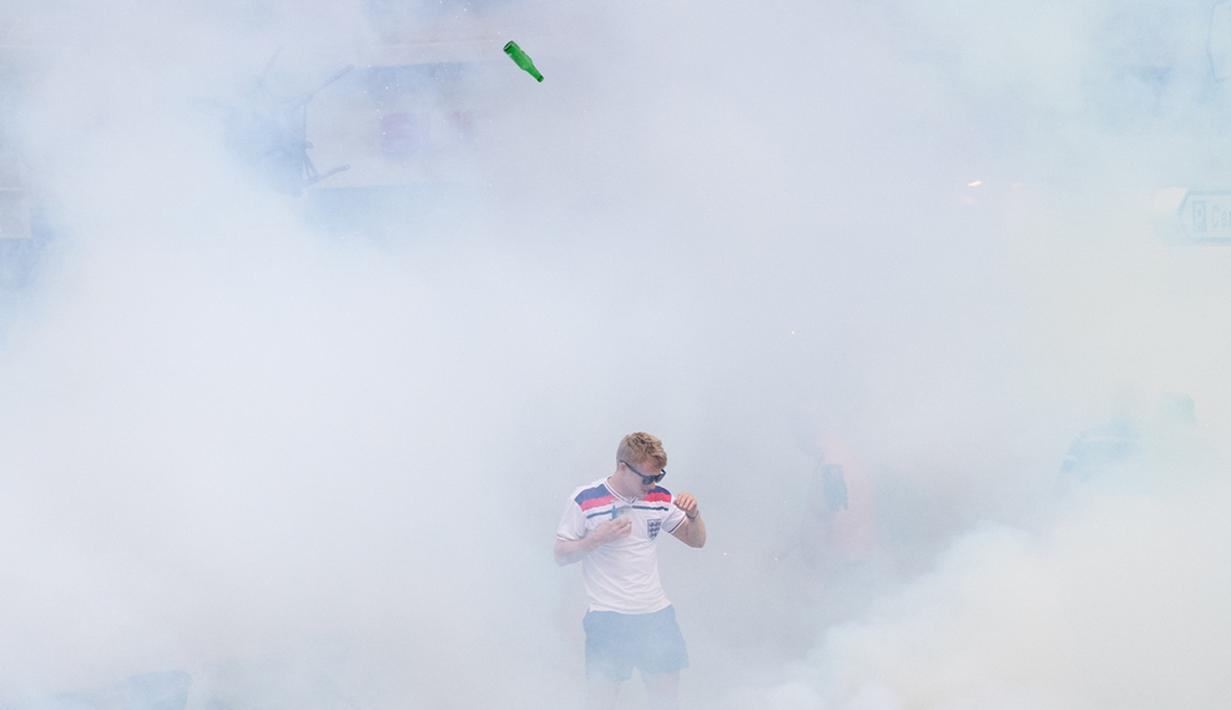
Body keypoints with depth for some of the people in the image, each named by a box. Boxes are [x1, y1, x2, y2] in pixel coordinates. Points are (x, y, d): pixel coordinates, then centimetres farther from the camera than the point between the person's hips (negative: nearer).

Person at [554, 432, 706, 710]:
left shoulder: (660, 499, 4)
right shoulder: (585, 500, -7)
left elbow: (696, 540, 13)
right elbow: (561, 555, -2)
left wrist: (693, 514, -8)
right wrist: (599, 538, -17)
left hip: (656, 614, 4)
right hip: (607, 617, -4)